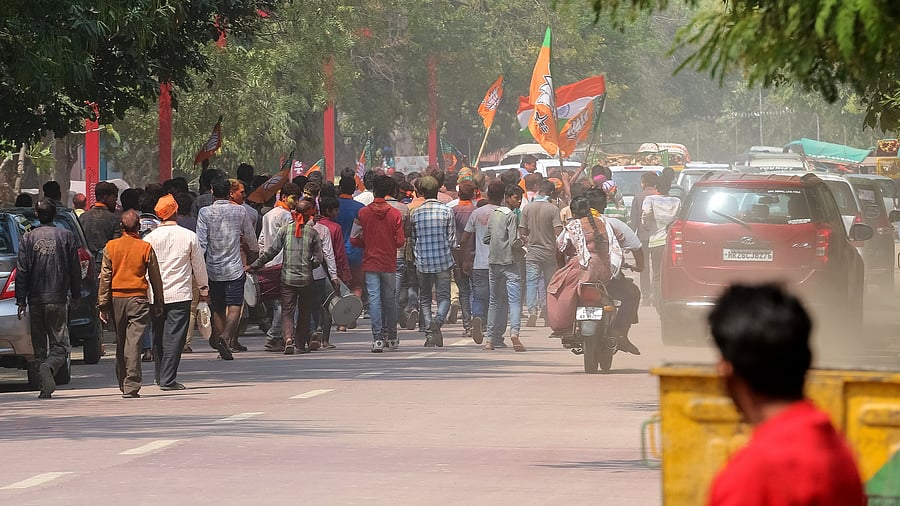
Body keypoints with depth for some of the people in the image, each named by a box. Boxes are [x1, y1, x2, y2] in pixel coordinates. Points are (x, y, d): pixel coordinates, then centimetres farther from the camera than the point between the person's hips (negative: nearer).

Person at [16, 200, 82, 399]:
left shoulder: (29, 238, 2)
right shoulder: (66, 236, 0)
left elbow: (22, 271, 0)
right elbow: (75, 269, 4)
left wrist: (21, 300, 3)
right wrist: (76, 294, 14)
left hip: (36, 299, 1)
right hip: (58, 298, -1)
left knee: (39, 344, 9)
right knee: (59, 344, 0)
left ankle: (45, 387, 5)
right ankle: (49, 367, -30)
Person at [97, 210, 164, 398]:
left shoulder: (111, 247, 1)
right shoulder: (146, 248, -2)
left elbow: (105, 277, 2)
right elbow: (155, 277, 4)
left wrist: (103, 304, 5)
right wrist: (159, 303, 14)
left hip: (116, 298, 2)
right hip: (138, 298, -2)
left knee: (120, 343, 14)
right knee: (133, 343, -6)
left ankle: (123, 383, 22)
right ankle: (131, 386, -14)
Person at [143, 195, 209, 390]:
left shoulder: (150, 237, -2)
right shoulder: (189, 237, -4)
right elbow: (199, 265, 6)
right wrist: (204, 289, 19)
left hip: (155, 295, 2)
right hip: (180, 294, -2)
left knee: (158, 337, 14)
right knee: (175, 336, -3)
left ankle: (160, 377, 21)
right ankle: (168, 379, -9)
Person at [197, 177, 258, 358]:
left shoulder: (205, 213, -4)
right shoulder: (240, 212, -1)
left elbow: (201, 242, -9)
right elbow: (251, 239, 13)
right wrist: (254, 252, 35)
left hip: (213, 269, 1)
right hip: (234, 268, -1)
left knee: (218, 309, 13)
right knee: (234, 306, -7)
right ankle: (226, 336, -29)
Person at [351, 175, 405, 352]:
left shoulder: (363, 213, -5)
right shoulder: (395, 214, -5)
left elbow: (355, 240, -4)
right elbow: (400, 241, -7)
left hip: (370, 263, -1)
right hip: (389, 263, 1)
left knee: (374, 299, -3)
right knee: (390, 300, 13)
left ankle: (377, 338, -12)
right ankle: (391, 337, 21)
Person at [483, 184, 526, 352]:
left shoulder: (493, 214, 11)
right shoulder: (512, 216, -11)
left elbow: (486, 239, 16)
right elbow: (514, 242, -18)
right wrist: (523, 242, 2)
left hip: (494, 262, 6)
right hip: (510, 262, -6)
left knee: (495, 301, 14)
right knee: (514, 299, -10)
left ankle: (492, 338, 15)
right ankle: (514, 331, -31)